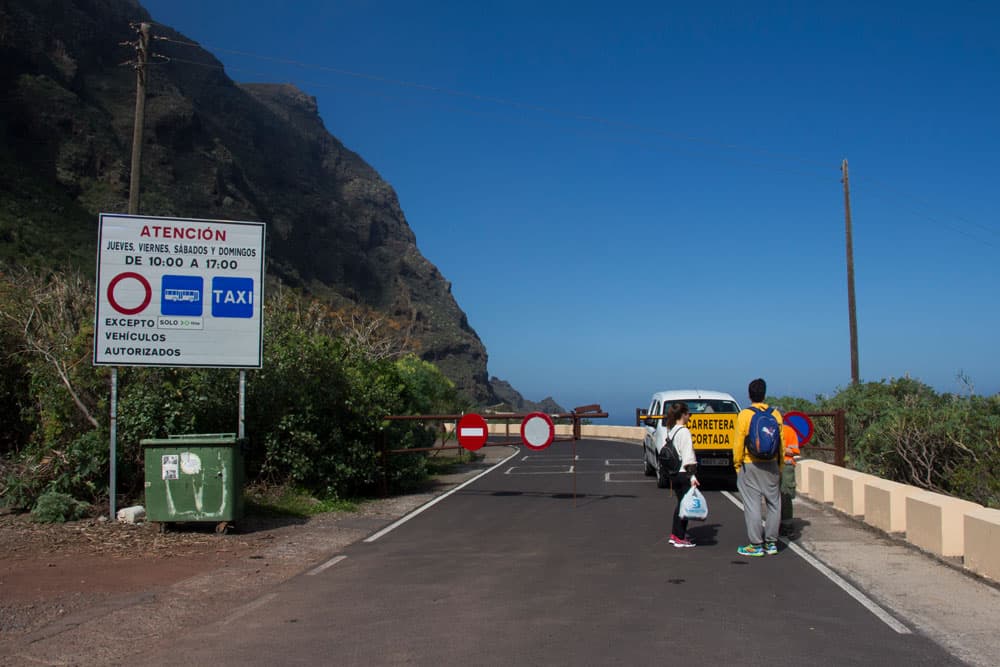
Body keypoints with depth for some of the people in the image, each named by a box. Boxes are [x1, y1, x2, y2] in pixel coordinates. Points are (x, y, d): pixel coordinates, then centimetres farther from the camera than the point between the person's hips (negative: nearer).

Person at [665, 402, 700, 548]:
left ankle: (674, 534, 25)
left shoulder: (670, 431, 12)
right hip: (683, 473, -9)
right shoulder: (684, 432, -14)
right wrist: (692, 475, -20)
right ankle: (680, 538, 0)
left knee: (680, 503, 19)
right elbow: (687, 455, -19)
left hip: (674, 473, 9)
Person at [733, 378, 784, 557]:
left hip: (750, 466, -4)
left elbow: (739, 443, -9)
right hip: (771, 465, 4)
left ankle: (756, 545, 3)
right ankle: (771, 543, 17)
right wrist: (780, 466, 15)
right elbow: (781, 443, 6)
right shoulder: (775, 414, 2)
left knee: (752, 505, 1)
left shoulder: (744, 415, -9)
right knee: (773, 503, 12)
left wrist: (737, 465, 1)